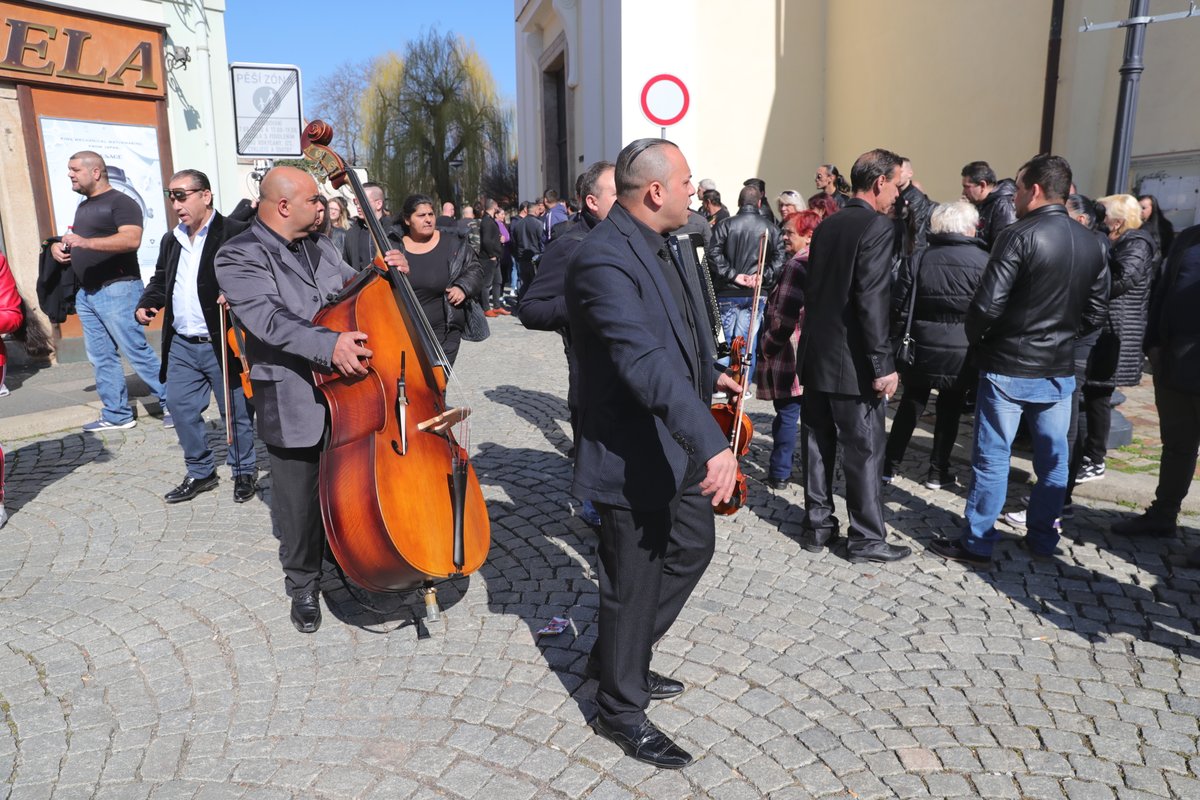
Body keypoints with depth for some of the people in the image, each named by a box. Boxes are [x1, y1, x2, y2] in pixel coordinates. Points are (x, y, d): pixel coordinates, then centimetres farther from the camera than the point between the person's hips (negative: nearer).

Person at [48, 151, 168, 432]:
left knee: (137, 351, -9)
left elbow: (132, 239, -24)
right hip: (86, 293, 9)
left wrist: (86, 242, -33)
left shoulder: (120, 202, -8)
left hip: (117, 290, -9)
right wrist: (58, 247, 9)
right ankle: (117, 414, 14)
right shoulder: (83, 206, 20)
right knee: (101, 358, 8)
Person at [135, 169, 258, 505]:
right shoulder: (171, 241, 14)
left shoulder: (236, 234, -9)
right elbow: (160, 281, 24)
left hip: (223, 345, -6)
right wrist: (146, 304, 6)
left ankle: (244, 472, 22)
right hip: (181, 346, 7)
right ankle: (200, 473, 26)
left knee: (236, 412, 5)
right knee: (183, 410, 10)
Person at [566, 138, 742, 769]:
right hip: (633, 455, -10)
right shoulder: (604, 260, -25)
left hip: (679, 445, 10)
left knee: (693, 548, 23)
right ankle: (620, 710, 31)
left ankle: (619, 658, 42)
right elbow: (646, 361, -38)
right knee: (634, 582, 6)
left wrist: (710, 374, 35)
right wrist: (711, 441, -45)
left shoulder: (667, 244, 7)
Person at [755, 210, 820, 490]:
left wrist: (768, 345, -8)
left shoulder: (796, 265, -15)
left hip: (792, 353, -8)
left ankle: (780, 472, 8)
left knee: (787, 413, 0)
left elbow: (784, 317, -20)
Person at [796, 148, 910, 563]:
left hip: (816, 356, 8)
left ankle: (817, 526, 23)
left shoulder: (826, 225, 10)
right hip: (852, 362, -7)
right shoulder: (877, 227, -13)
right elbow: (872, 301, -20)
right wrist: (882, 365, -18)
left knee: (818, 445, 13)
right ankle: (866, 538, 13)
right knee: (865, 450, 3)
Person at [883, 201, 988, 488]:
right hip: (960, 353, -2)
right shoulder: (983, 261, -7)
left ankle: (888, 467, 17)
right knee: (949, 412, 11)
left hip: (922, 348, 2)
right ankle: (938, 472, 18)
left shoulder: (918, 259, 0)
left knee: (909, 408, 13)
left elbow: (901, 308, -1)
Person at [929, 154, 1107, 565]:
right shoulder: (1091, 244, 6)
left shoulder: (1020, 236, -15)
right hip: (1060, 368, 6)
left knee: (992, 457, 2)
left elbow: (987, 304, -20)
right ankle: (1043, 540, 27)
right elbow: (1095, 311, 10)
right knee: (1052, 457, 14)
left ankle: (977, 544, 11)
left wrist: (975, 338, -2)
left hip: (1009, 367, -6)